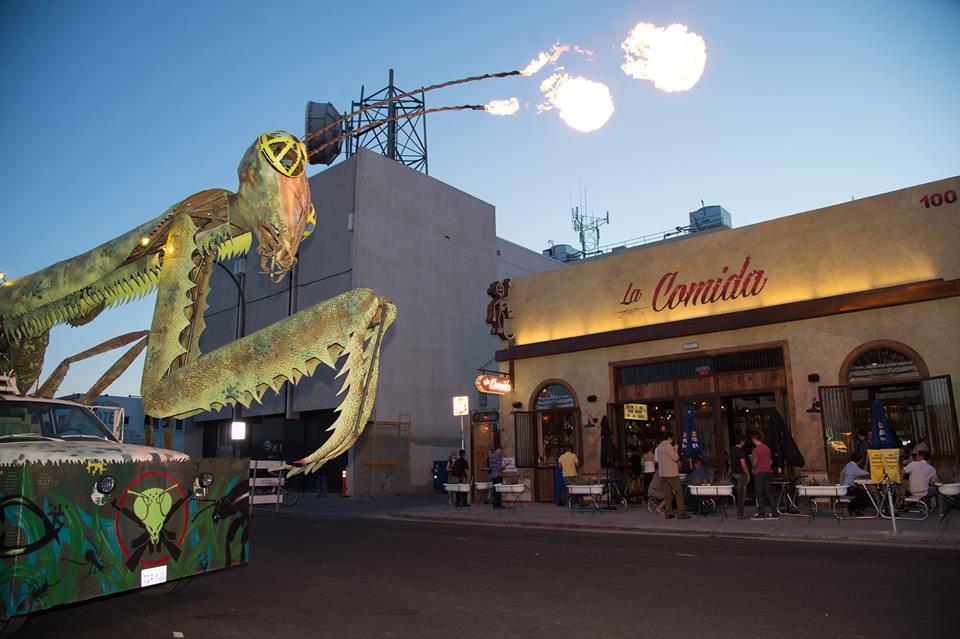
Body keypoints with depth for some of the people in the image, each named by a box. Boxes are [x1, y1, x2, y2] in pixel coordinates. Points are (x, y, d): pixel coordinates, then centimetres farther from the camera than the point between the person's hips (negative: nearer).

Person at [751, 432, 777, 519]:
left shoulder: (755, 450, -15)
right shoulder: (767, 448, 7)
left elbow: (755, 462, -15)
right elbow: (770, 460, 13)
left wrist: (753, 468, 3)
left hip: (759, 473, -7)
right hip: (768, 472, 7)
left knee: (759, 494, 1)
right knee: (769, 493, 10)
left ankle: (761, 513, 3)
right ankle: (774, 513, 10)